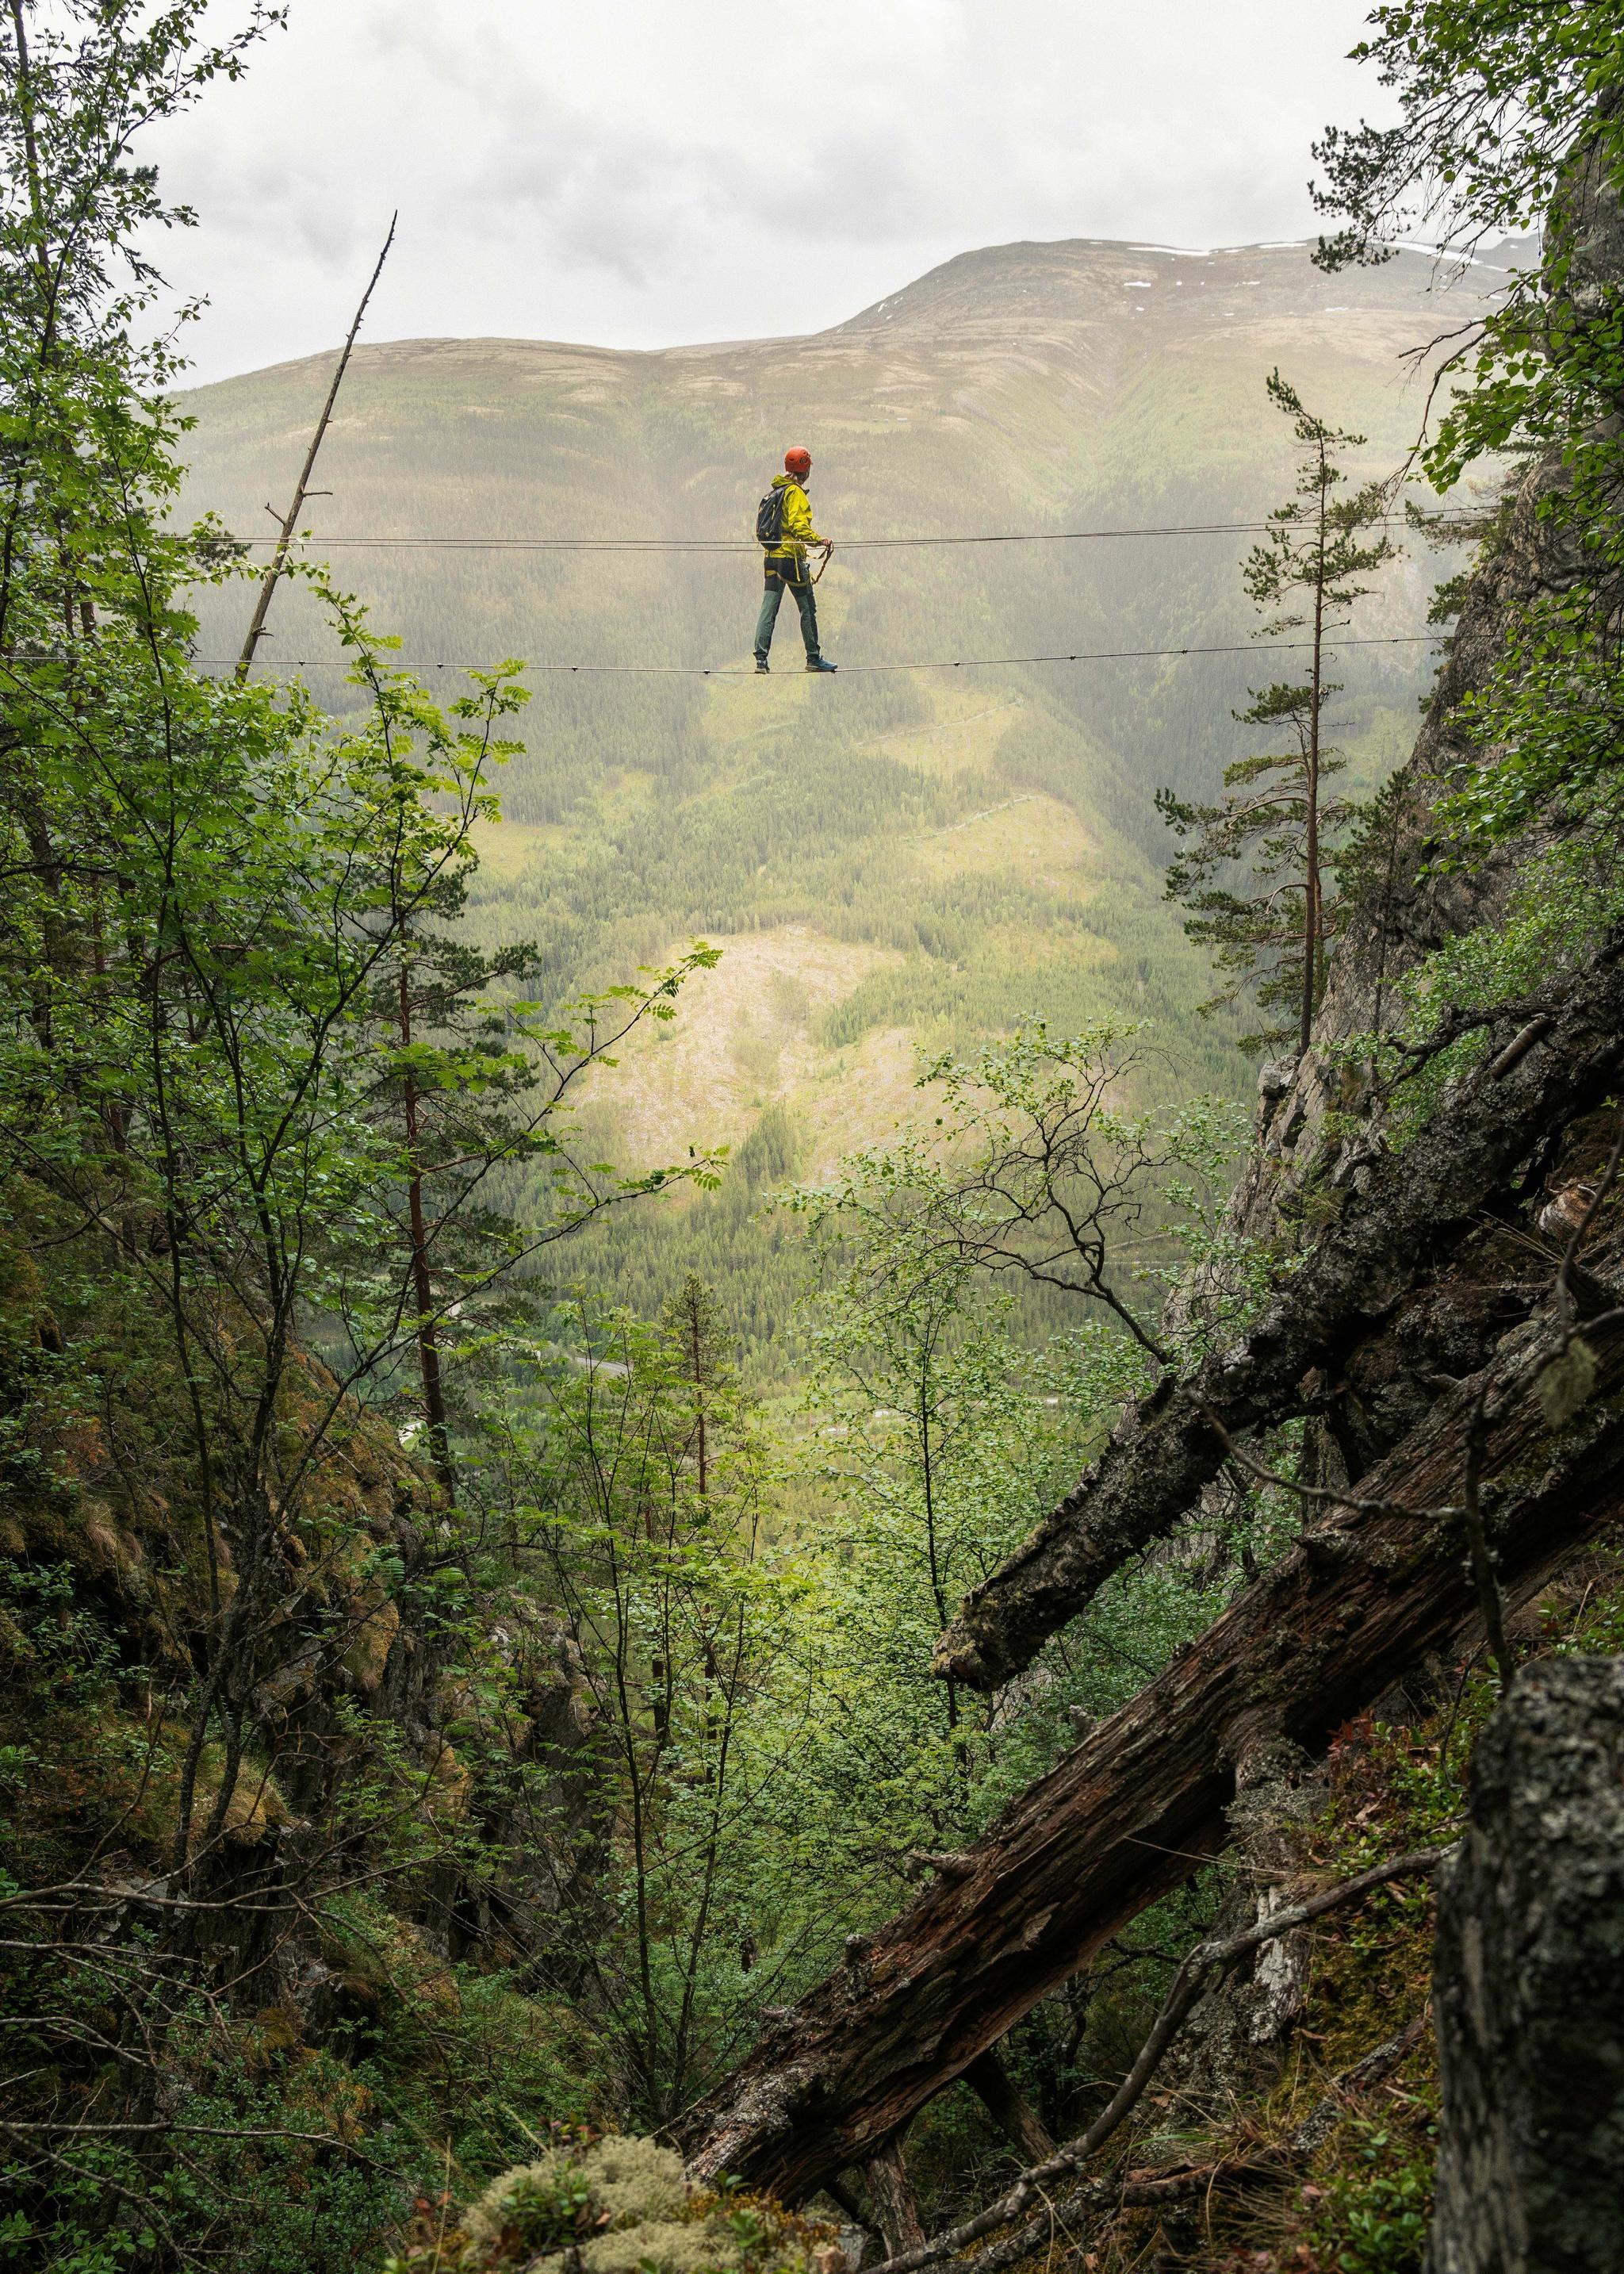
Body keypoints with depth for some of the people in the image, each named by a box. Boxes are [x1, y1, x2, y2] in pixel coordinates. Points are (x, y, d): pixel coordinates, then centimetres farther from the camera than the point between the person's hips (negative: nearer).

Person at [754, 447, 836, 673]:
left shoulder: (776, 490, 16)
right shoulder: (795, 492, -9)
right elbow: (798, 525, -21)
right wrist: (819, 540, -27)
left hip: (772, 557, 8)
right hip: (792, 557, -8)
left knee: (768, 610, 3)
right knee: (808, 609, 2)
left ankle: (761, 658, -4)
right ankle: (813, 658, 6)